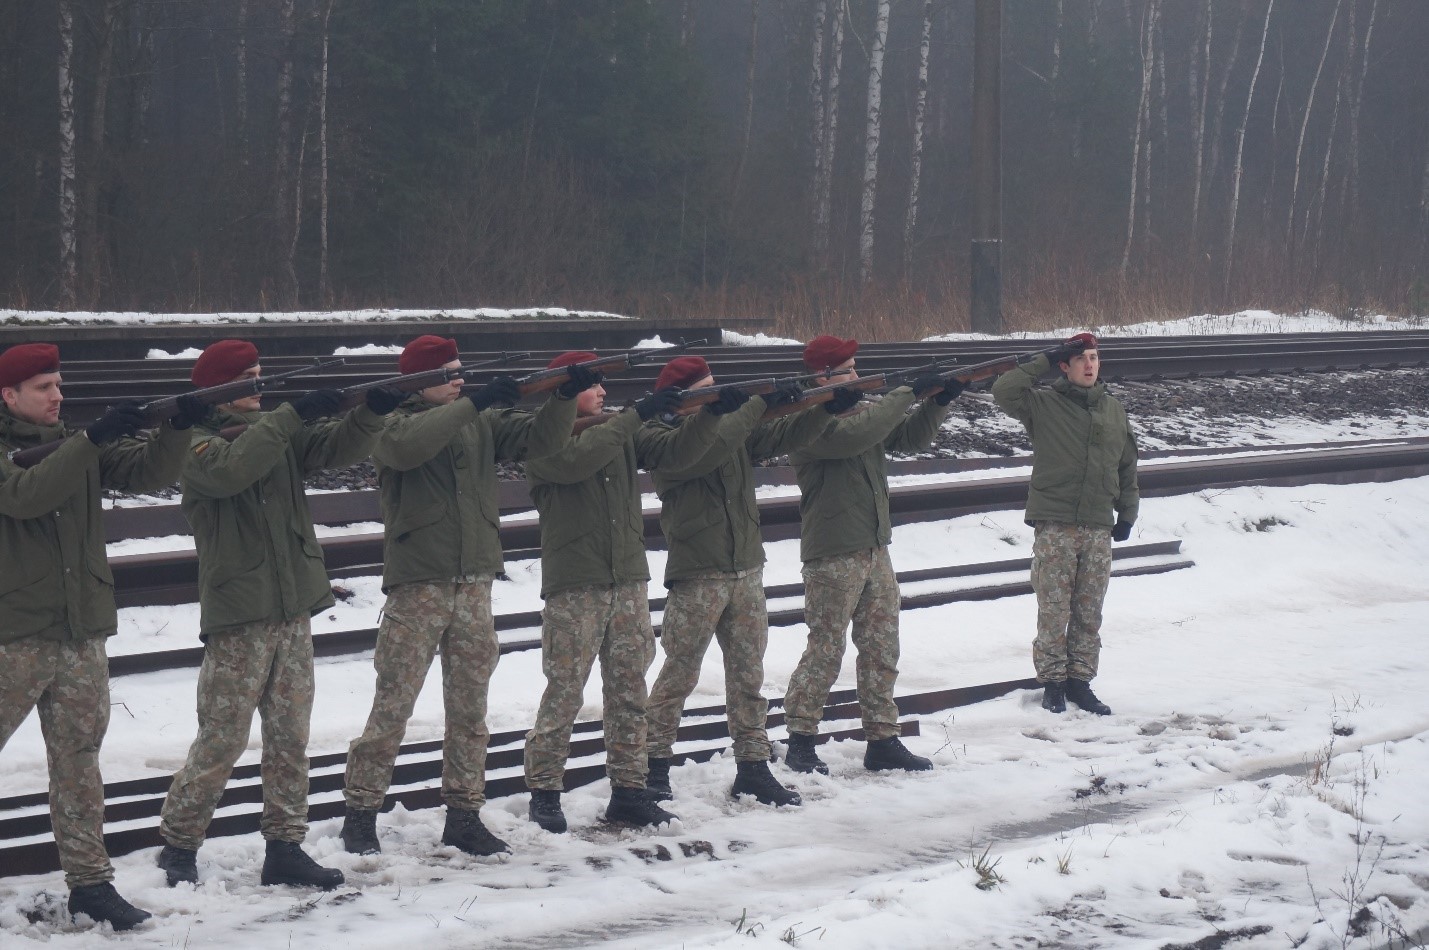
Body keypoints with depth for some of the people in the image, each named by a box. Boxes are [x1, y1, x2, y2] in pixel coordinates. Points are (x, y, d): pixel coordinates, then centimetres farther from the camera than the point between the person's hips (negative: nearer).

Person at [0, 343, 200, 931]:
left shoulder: (77, 445, 12)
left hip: (82, 633, 5)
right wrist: (92, 440, -27)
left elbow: (147, 473, 4)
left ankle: (90, 881, 11)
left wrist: (177, 428, -14)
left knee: (79, 760, 8)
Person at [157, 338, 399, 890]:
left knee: (291, 736, 8)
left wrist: (371, 412, -16)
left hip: (293, 611, 6)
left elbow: (337, 449, 3)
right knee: (222, 740, -4)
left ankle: (285, 848, 14)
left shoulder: (276, 432, 13)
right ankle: (178, 845, 9)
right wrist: (292, 415, -28)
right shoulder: (198, 442, -6)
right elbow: (233, 469, -27)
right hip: (238, 618, -6)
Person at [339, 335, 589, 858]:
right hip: (417, 586, -5)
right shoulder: (396, 423, -4)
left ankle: (464, 816, 17)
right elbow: (407, 446, -26)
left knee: (470, 707, 9)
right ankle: (360, 812, 8)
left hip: (474, 583, 5)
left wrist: (565, 397, -16)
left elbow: (540, 438, 2)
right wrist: (472, 403, -29)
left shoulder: (483, 422, 10)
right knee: (392, 706, -2)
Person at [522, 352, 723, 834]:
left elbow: (675, 450, 4)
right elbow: (576, 460, -24)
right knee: (565, 692, -4)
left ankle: (627, 791, 13)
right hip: (574, 589, -6)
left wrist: (709, 414, -13)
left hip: (629, 580, 6)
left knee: (629, 689, 7)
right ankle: (544, 792, 6)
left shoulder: (621, 432, 13)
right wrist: (637, 414, -25)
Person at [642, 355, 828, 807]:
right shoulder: (662, 436, -9)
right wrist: (756, 407, -25)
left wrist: (826, 406, -9)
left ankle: (753, 767, 14)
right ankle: (653, 765, 12)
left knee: (749, 672, 8)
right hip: (697, 577, -6)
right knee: (679, 675, 1)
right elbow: (701, 453, -26)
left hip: (746, 570, 6)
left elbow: (784, 437, 7)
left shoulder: (734, 427, 11)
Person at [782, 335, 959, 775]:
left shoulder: (860, 411, 14)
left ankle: (882, 740, 15)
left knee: (882, 647, 9)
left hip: (875, 549, 8)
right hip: (832, 557, -8)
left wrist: (938, 401, -3)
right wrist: (907, 393, -25)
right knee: (826, 650, -4)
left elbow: (911, 437, 15)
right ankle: (800, 740, 7)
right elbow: (854, 436, -30)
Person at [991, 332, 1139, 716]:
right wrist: (1044, 360, -12)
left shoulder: (1114, 409, 12)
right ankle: (1052, 681, 7)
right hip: (1054, 526, -4)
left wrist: (1127, 512, 16)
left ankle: (1080, 681, 16)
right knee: (1054, 610, -3)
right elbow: (1003, 391, -18)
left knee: (1089, 612, 8)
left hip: (1098, 528, 4)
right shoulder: (1044, 404, -1)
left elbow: (1127, 465, 19)